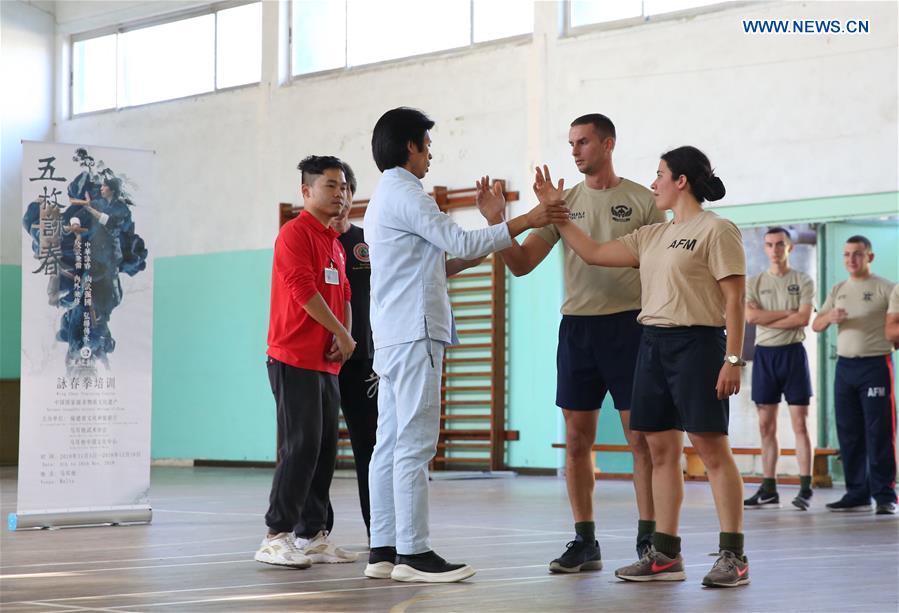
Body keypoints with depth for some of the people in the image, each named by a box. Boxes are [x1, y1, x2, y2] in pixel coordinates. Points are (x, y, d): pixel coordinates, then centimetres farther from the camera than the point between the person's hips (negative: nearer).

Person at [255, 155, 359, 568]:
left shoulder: (335, 243, 20)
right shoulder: (295, 233, -8)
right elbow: (304, 290, -16)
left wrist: (345, 336, 2)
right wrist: (341, 333, -8)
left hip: (327, 361, 9)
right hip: (295, 359, -9)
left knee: (325, 450, 9)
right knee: (300, 448, -12)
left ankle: (311, 535, 14)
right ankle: (277, 538, -8)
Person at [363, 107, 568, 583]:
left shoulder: (383, 199, 23)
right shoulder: (405, 194, -9)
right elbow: (460, 242, -14)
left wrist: (481, 253, 19)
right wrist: (526, 221, -8)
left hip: (391, 337, 10)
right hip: (413, 334, -10)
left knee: (389, 445, 6)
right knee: (414, 444, -11)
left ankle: (383, 550, 7)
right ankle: (413, 553, -12)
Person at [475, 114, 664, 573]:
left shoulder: (642, 200, 1)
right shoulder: (564, 202, 10)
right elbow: (521, 264, 5)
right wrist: (497, 224, -12)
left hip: (628, 324, -4)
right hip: (576, 326, 4)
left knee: (640, 436, -2)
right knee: (577, 439, 4)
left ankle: (648, 539, 5)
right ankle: (584, 542, 12)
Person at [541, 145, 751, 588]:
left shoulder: (716, 230, -4)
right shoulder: (651, 236, 17)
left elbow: (734, 301, -9)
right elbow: (593, 254, 16)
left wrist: (733, 359, -15)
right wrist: (556, 213, 13)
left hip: (697, 343, -8)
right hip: (652, 343, 8)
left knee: (712, 448, -6)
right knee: (661, 449, 7)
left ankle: (733, 556, -3)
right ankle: (665, 555, 12)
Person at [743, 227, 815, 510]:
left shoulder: (802, 281, 3)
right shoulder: (754, 283, 10)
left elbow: (803, 318, -11)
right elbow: (750, 315, -7)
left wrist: (767, 319, -8)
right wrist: (787, 312, -9)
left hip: (792, 352, -3)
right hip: (764, 353, 3)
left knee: (799, 423, -5)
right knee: (766, 426, 5)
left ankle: (805, 489, -4)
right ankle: (768, 490, 9)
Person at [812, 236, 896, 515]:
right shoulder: (838, 290, 15)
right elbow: (816, 325, 10)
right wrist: (830, 317, -10)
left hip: (875, 364, -5)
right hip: (845, 365, 5)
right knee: (848, 433, 6)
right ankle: (857, 494, 12)